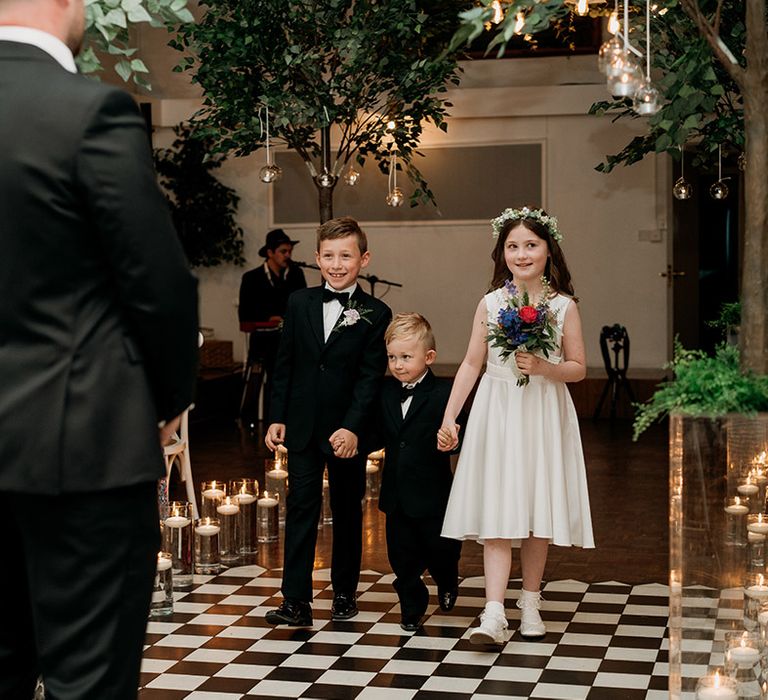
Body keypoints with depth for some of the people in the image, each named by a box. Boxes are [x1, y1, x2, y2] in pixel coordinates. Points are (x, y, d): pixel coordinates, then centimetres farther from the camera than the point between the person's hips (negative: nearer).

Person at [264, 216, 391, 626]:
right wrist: (277, 417, 3)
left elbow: (371, 377, -9)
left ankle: (345, 593, 24)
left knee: (347, 512, 11)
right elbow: (284, 365, 8)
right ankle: (296, 601, -2)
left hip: (346, 431, -2)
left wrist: (352, 427, -18)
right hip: (302, 426, 2)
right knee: (301, 508, -1)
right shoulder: (299, 303, 4)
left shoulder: (375, 315, -5)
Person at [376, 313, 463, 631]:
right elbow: (382, 434, 12)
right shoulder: (387, 391, 5)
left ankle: (447, 583, 45)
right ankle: (412, 607, 27)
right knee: (402, 556, 9)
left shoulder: (443, 394, -13)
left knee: (440, 550, 12)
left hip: (431, 494, -4)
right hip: (396, 494, 4)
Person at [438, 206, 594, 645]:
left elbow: (579, 368, 2)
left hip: (544, 415, 0)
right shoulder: (491, 304, 2)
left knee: (539, 512, 7)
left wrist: (544, 368, -17)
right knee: (496, 515, -7)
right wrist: (449, 417, 2)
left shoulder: (564, 306, 0)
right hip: (498, 414, 0)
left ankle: (531, 604, 23)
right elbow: (472, 364, 5)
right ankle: (494, 615, -12)